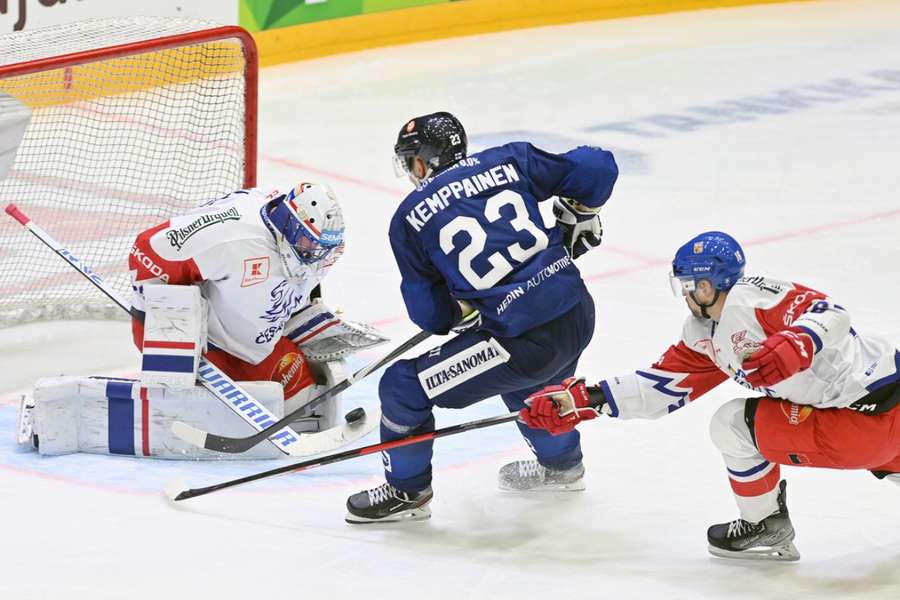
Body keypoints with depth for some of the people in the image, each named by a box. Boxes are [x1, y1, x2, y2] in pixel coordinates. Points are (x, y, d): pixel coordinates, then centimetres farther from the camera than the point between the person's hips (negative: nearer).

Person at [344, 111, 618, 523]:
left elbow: (431, 315, 4)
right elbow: (597, 168, 7)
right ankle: (561, 466, 57)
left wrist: (457, 312, 26)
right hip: (579, 316, 6)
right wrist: (577, 218, 24)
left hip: (524, 342, -6)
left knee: (404, 387, 8)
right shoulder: (507, 162, 7)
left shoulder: (409, 219, 0)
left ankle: (407, 492, 24)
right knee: (531, 378, 39)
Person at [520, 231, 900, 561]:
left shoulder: (750, 299, -15)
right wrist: (582, 400, 12)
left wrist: (794, 345, -42)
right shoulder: (706, 336, 16)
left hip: (869, 418, -10)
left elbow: (829, 312, -25)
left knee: (732, 423, -4)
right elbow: (663, 385, 16)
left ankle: (766, 529, 14)